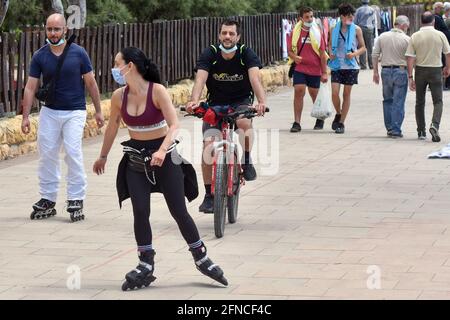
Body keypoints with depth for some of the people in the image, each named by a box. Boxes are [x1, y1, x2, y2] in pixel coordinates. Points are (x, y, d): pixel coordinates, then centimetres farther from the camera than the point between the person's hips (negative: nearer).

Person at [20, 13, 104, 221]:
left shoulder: (78, 53, -6)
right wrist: (25, 116, -5)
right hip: (49, 111, 3)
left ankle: (76, 201, -6)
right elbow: (30, 87, 1)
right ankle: (47, 200, 12)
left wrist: (98, 111, 2)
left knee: (73, 152, -13)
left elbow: (91, 83, 1)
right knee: (47, 154, 2)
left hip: (74, 112, -3)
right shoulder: (39, 56, -1)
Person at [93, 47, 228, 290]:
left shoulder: (157, 91, -17)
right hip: (136, 159, 3)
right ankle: (146, 265, 5)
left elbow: (174, 124, -23)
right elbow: (112, 127, 12)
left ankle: (201, 258, 17)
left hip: (164, 157, -3)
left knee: (179, 211, 0)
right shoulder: (119, 96, -4)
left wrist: (162, 150, -39)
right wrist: (103, 157, 21)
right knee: (140, 212, -6)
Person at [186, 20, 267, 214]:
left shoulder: (247, 54, -13)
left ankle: (247, 162, -12)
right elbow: (200, 79, -25)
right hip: (215, 104, 1)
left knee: (244, 122, -37)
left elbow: (255, 78, -29)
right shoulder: (209, 54, -12)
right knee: (208, 146, -15)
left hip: (241, 102, -1)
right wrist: (194, 101, -46)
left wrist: (262, 102, -48)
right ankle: (209, 195, -3)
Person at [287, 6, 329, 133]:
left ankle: (320, 119, 35)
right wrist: (294, 57, -15)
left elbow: (323, 53, 0)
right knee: (299, 91, -13)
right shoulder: (296, 32, 2)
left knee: (315, 95, 11)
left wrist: (324, 72, -2)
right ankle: (297, 123, -10)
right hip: (299, 68, 0)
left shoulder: (318, 32, 0)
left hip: (315, 70, 0)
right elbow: (290, 50, 9)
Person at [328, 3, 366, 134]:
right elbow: (330, 44, 18)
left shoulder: (356, 29, 0)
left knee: (347, 94, 4)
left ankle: (341, 123, 11)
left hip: (350, 66, -1)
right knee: (334, 93, -9)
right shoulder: (334, 29, 4)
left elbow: (363, 47, 5)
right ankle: (338, 114, 20)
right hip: (337, 65, 1)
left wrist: (354, 54, -14)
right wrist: (331, 53, -3)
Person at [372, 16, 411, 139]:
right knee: (398, 102, 0)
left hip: (386, 70, 4)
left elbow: (375, 55, 4)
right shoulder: (406, 39, -6)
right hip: (401, 71, -4)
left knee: (387, 100, 15)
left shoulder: (382, 37, 4)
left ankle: (389, 128, 16)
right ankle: (395, 130, -2)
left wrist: (375, 72, 11)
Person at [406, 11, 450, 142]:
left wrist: (410, 77, -6)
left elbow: (410, 58, -8)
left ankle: (421, 131, 16)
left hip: (420, 70, 1)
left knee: (420, 102, 13)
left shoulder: (415, 37, -4)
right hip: (436, 70, -1)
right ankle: (435, 125, -20)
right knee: (438, 102, 3)